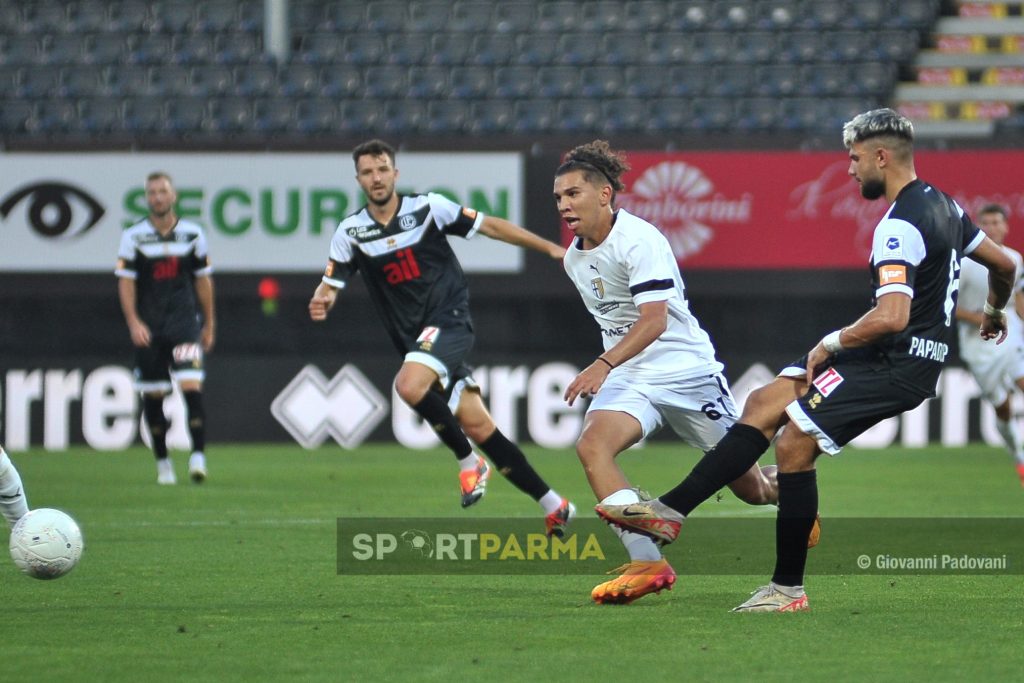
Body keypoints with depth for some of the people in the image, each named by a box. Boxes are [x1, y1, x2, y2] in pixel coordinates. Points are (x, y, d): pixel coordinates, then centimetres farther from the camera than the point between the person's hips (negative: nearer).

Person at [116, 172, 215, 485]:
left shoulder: (192, 234, 4)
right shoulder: (134, 236, 0)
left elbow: (203, 280, 12)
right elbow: (126, 282, 0)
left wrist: (209, 324, 15)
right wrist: (133, 322, -11)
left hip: (184, 321, 0)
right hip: (148, 326, 1)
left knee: (191, 385, -16)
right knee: (152, 395, 5)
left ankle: (198, 456, -18)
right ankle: (162, 462, 18)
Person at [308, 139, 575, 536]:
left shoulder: (428, 208, -4)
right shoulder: (351, 232, 4)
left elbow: (491, 226, 2)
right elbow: (330, 284, 5)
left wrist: (550, 248, -1)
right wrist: (321, 302, -20)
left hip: (449, 320, -4)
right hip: (413, 337, 4)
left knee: (409, 385, -31)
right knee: (477, 427, 2)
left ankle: (469, 462, -11)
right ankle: (552, 505, 12)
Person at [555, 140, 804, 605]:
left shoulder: (639, 239, -18)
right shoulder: (574, 258, 7)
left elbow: (654, 320, -29)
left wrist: (603, 366, -41)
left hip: (686, 370, -6)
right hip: (628, 378, 6)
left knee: (751, 489, 5)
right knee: (591, 445, -27)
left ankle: (785, 485, 45)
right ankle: (647, 563, -32)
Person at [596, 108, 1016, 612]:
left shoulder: (899, 227, -20)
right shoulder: (941, 204, 11)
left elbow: (891, 317, -31)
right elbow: (1004, 265, 24)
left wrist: (831, 344, -15)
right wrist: (994, 313, 45)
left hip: (899, 365, -10)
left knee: (794, 444, -13)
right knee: (765, 404, 6)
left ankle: (788, 587, -5)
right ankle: (672, 510, 3)